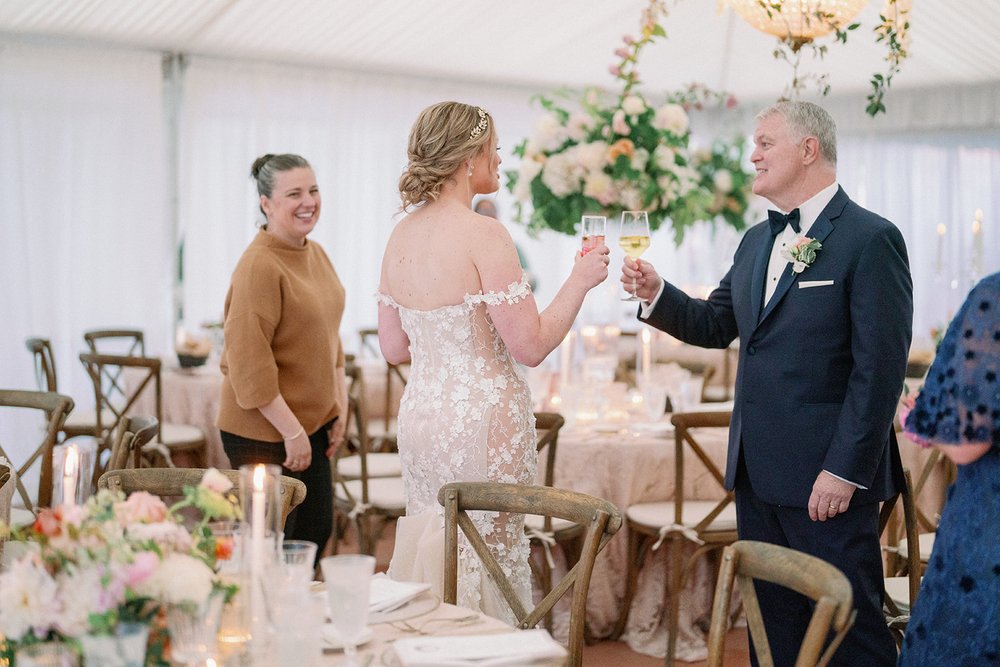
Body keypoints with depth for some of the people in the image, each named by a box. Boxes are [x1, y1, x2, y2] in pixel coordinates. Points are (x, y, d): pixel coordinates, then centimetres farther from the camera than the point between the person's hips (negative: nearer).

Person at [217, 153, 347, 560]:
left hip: (312, 423, 9)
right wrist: (291, 430, -19)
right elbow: (249, 361, -22)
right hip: (264, 431, -9)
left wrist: (340, 408, 13)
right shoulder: (258, 266, -19)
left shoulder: (317, 255, 10)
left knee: (316, 532, 14)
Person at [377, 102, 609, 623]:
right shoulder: (482, 234, -16)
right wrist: (579, 281, -3)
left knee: (431, 546, 15)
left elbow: (393, 347, 12)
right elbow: (531, 345, -15)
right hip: (481, 418, -7)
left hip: (420, 417, 7)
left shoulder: (401, 235, 5)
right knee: (488, 555, 2)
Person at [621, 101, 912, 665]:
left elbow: (881, 368, -15)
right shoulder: (758, 241, 15)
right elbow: (716, 324, 18)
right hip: (758, 471, 8)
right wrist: (657, 294, -1)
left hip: (828, 475, -8)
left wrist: (845, 470, -18)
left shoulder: (870, 239, -11)